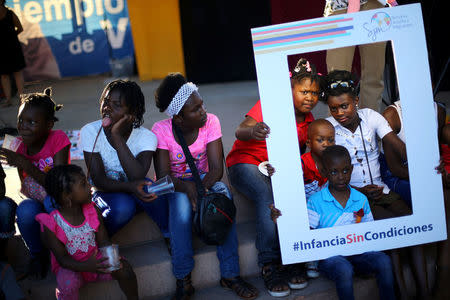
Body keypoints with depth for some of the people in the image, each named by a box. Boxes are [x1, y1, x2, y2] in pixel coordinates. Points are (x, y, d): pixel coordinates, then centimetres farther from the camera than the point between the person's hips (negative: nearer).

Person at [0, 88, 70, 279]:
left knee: (53, 200, -37)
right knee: (25, 211, -32)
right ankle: (38, 254, -4)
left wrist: (24, 163, -31)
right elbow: (25, 187, 2)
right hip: (36, 201, 3)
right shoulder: (18, 146, -5)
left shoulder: (58, 139, -17)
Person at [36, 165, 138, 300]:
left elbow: (103, 242, -3)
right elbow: (62, 258, -19)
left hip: (95, 259, 4)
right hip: (71, 266, -3)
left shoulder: (93, 211, -5)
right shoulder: (50, 225, -19)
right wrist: (86, 267, -39)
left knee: (124, 269, -18)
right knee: (69, 283, -35)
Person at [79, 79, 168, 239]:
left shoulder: (146, 137, -15)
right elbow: (98, 181, -18)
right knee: (122, 207, -35)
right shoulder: (90, 131, -14)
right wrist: (129, 187, -38)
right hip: (106, 194, -1)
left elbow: (137, 178, -32)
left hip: (136, 195, 1)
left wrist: (117, 136, -34)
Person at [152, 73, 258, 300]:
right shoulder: (161, 131, -20)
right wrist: (187, 187, -43)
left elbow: (216, 168, -19)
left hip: (204, 179, 2)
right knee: (182, 201, -37)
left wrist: (202, 186, -40)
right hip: (174, 186, -2)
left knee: (222, 193, -32)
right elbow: (163, 176, -23)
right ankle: (183, 279, -26)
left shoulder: (210, 122, -15)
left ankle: (230, 274, -25)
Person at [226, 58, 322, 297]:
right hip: (246, 163, -5)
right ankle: (269, 266, -26)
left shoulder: (309, 121, 7)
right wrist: (253, 131, -51)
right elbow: (240, 132, -28)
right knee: (269, 197, -35)